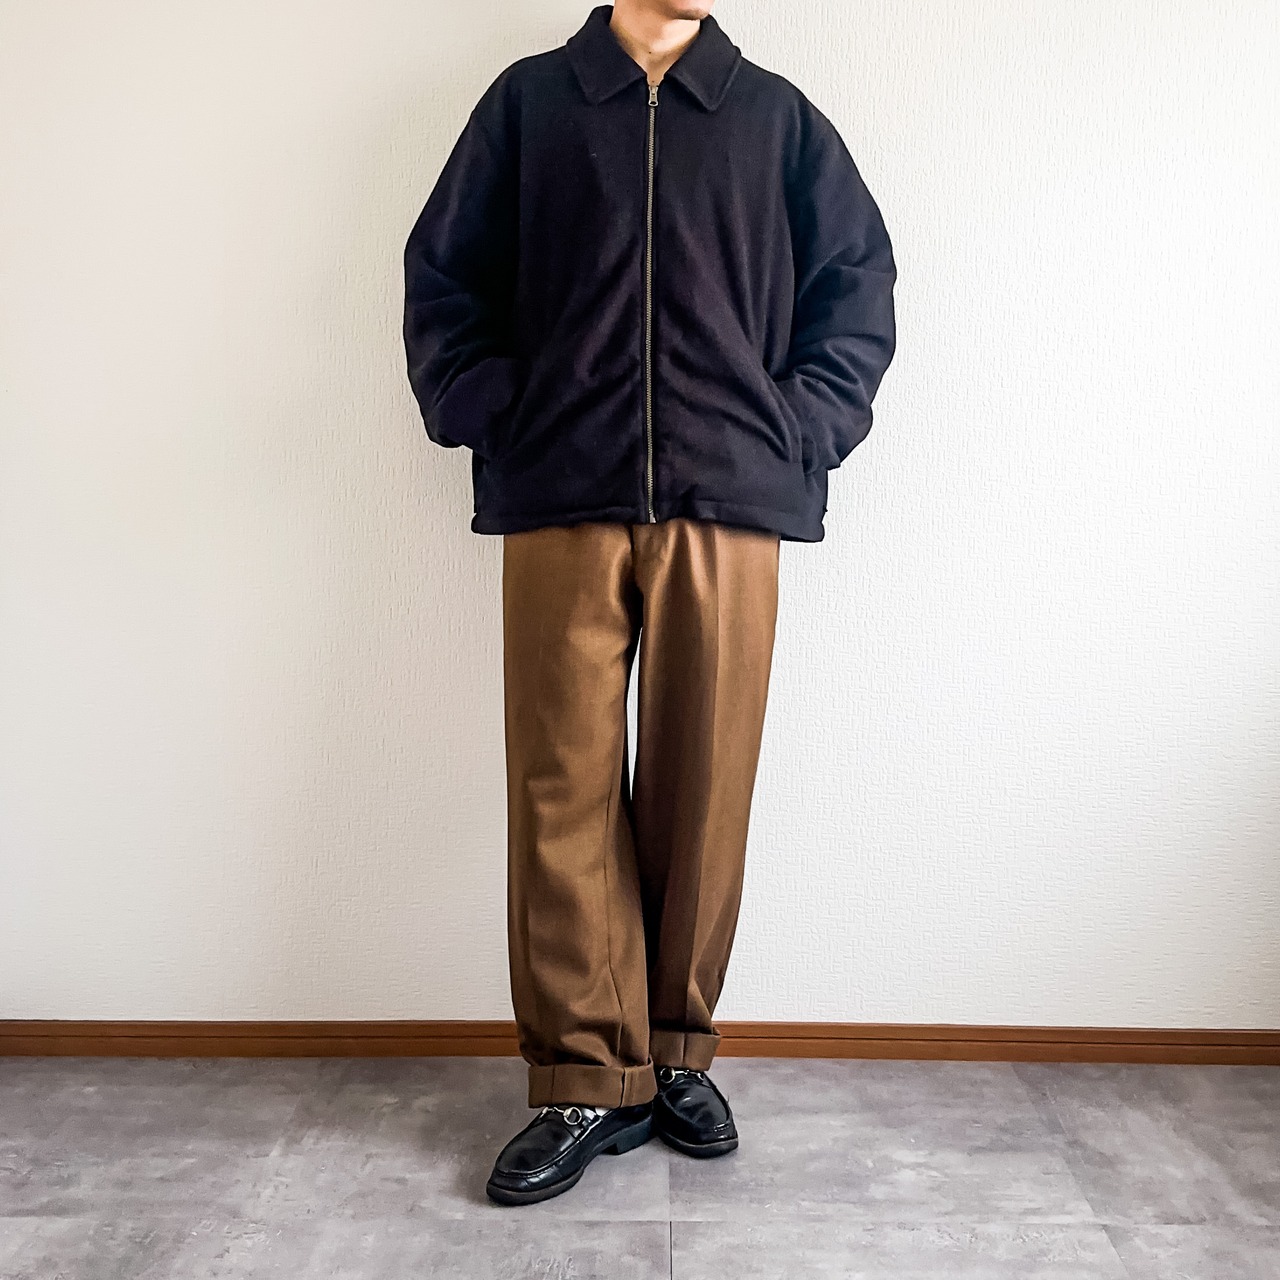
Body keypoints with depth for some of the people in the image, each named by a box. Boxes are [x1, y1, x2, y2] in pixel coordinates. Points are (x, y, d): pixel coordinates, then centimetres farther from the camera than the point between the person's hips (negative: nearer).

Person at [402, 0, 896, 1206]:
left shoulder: (778, 116, 17)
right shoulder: (528, 100, 15)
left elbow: (857, 282, 16)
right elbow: (442, 277, 14)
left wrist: (802, 431, 3)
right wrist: (491, 418, 1)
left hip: (729, 510, 1)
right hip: (561, 507, 0)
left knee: (703, 791, 3)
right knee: (562, 791, -2)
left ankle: (677, 1053, 22)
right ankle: (590, 1082, 11)